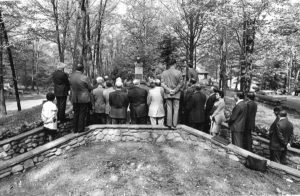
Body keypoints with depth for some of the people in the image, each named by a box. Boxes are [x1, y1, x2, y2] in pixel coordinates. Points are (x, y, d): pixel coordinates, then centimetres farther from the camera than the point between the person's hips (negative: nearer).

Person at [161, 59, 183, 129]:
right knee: (176, 109, 6)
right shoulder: (178, 73, -5)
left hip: (167, 93, 2)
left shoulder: (164, 73, 1)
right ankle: (174, 125, 7)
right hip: (176, 94, -2)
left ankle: (169, 124, 10)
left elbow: (162, 84, -4)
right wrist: (174, 90, -6)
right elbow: (180, 84, -8)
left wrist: (169, 90, -8)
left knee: (169, 109, 8)